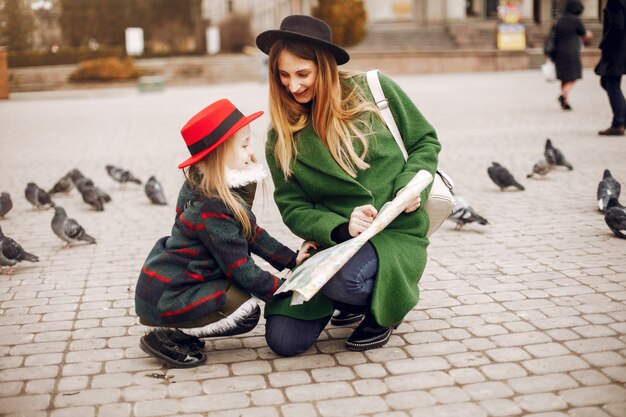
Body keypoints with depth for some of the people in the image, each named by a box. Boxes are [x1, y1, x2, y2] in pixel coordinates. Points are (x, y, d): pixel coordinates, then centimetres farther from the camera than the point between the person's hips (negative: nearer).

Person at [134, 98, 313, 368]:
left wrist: (291, 259, 4)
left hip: (168, 278, 10)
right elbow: (239, 267, -22)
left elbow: (251, 233, 9)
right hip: (164, 299, -10)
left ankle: (180, 333, 9)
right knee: (247, 312, -12)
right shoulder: (212, 209, -26)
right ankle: (168, 337, -5)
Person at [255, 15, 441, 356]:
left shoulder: (375, 90, -4)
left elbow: (426, 141, 7)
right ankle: (356, 299, 21)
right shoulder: (282, 136, 1)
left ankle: (386, 306, 2)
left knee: (344, 279, -37)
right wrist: (341, 228, -19)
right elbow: (294, 208, 0)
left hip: (397, 234, -3)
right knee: (283, 340, -9)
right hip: (333, 240, 3)